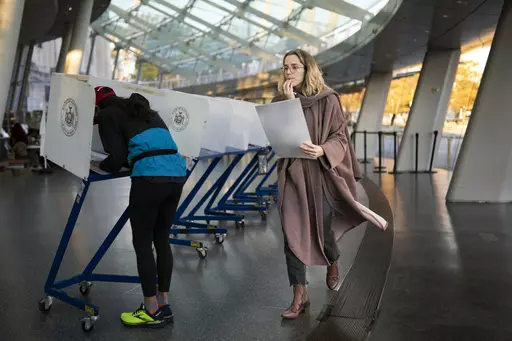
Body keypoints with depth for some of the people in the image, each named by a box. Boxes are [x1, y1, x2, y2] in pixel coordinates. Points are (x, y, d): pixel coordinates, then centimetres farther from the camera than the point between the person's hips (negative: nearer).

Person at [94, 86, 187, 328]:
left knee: (142, 243, 5)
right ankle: (164, 305, 24)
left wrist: (102, 166, 20)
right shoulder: (145, 111, 28)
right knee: (161, 240, 16)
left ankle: (152, 312, 12)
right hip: (177, 173, 7)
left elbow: (117, 158, 1)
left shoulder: (108, 116, 9)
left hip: (150, 177, -7)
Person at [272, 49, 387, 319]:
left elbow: (340, 137, -6)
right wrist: (288, 103, -13)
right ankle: (299, 295, 2)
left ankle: (332, 263, 41)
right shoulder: (280, 101, 7)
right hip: (292, 173, 3)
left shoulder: (328, 100, -3)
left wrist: (322, 150, -26)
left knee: (322, 228, 5)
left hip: (322, 173, -2)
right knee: (292, 232, -5)